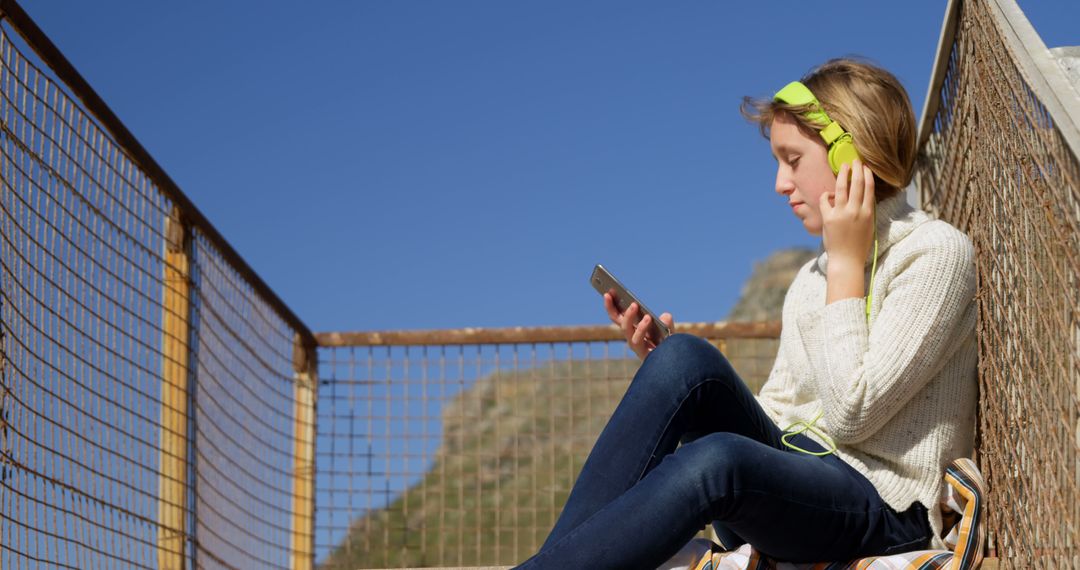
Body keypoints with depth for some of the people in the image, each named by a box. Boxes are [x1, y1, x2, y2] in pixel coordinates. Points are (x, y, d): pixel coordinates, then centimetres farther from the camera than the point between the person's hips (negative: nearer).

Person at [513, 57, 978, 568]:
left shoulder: (937, 252, -2)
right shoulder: (811, 280, 21)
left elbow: (852, 413, -14)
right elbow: (771, 417, 13)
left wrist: (847, 261, -7)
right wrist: (663, 363, 1)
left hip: (883, 511, -7)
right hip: (796, 478, 7)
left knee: (716, 460, -37)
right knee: (684, 357, -20)